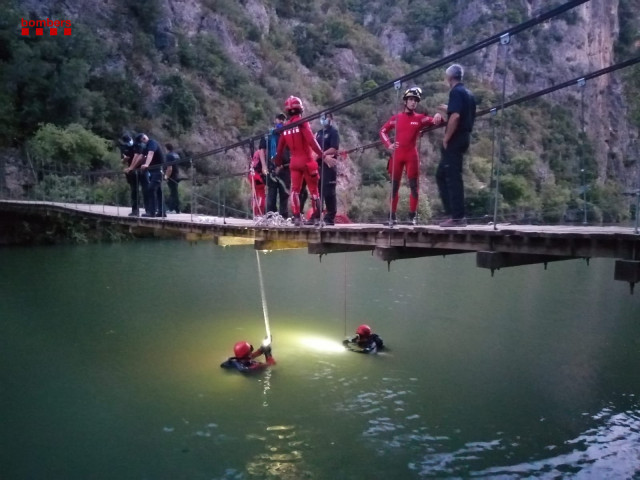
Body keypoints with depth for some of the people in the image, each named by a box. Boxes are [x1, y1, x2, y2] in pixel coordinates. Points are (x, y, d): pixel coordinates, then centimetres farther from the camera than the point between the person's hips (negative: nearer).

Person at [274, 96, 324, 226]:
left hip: (294, 162, 4)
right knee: (313, 189, 5)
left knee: (295, 189, 6)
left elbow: (280, 147, 12)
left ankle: (296, 216, -3)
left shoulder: (285, 126, 7)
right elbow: (311, 140, -20)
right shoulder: (302, 122, -10)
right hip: (307, 161, -4)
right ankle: (317, 217, 7)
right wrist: (322, 154, -17)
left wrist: (278, 162, 23)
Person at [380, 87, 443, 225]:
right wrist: (388, 144, -2)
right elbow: (383, 131, 13)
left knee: (413, 185, -2)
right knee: (394, 185, 4)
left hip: (411, 155, -1)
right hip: (397, 154, 1)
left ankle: (412, 215, 3)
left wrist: (438, 116, -33)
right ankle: (392, 215, 9)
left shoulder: (420, 118, 4)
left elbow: (434, 121, -10)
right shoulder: (396, 118, 7)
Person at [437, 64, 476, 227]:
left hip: (455, 139, -10)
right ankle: (453, 212, 15)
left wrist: (446, 138, -17)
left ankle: (457, 217, -5)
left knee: (453, 177, -7)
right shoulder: (468, 93, 18)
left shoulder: (456, 92, -11)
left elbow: (455, 116, -23)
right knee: (441, 175, 14)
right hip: (464, 137, 10)